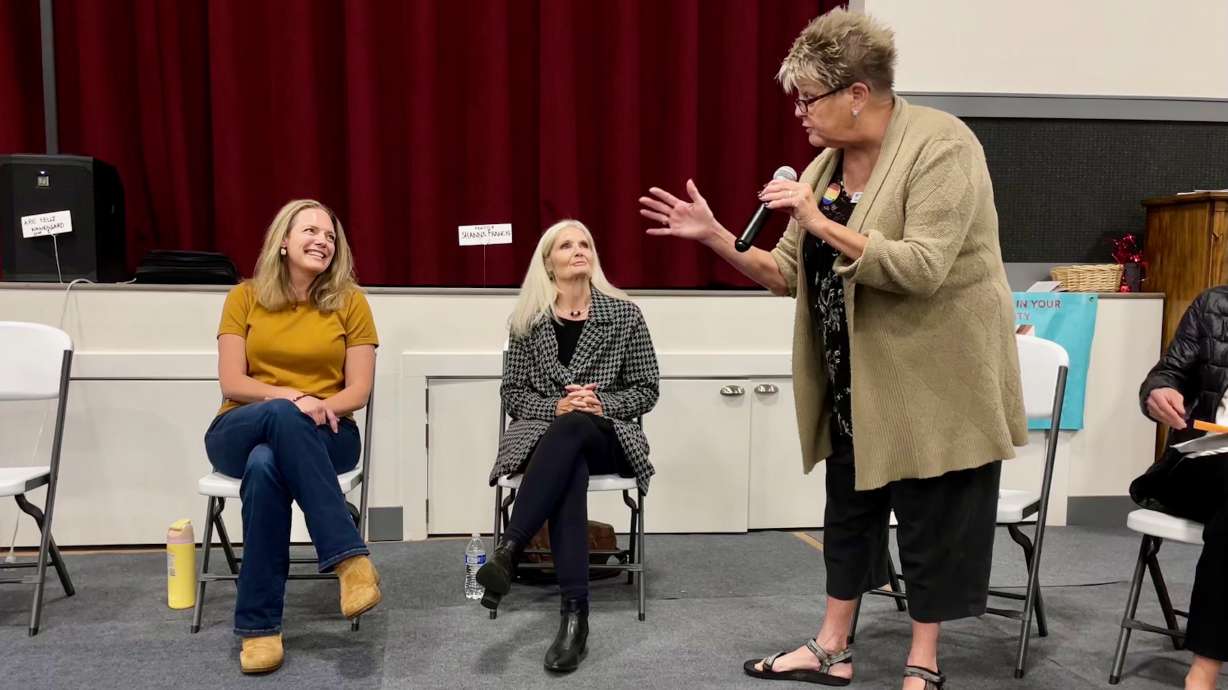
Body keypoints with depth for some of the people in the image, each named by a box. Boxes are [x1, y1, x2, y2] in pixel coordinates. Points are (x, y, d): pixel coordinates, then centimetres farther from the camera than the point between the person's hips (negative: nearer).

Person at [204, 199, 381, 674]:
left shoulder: (350, 302, 3)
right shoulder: (245, 297, 6)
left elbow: (358, 391, -1)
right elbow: (232, 384, -3)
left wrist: (319, 407, -21)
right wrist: (290, 398, -20)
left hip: (321, 436, 0)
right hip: (241, 431, 0)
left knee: (265, 466, -37)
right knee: (282, 417, -38)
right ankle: (350, 557, -40)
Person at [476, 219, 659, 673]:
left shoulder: (625, 314, 5)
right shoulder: (528, 319, 8)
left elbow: (647, 390, 5)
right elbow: (512, 392, 7)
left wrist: (603, 405, -13)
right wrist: (555, 406, -12)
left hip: (607, 438, 0)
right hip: (544, 434, 0)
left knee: (571, 430, -37)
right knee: (570, 470, -37)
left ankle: (507, 552, -42)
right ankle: (575, 613, -43)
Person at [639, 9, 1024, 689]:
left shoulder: (940, 144, -16)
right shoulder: (825, 163, 5)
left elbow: (922, 268, -27)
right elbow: (787, 273, 5)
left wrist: (823, 224, -30)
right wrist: (714, 235, -7)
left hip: (932, 374, -7)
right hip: (855, 377, 7)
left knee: (930, 516, 5)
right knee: (849, 506, 14)